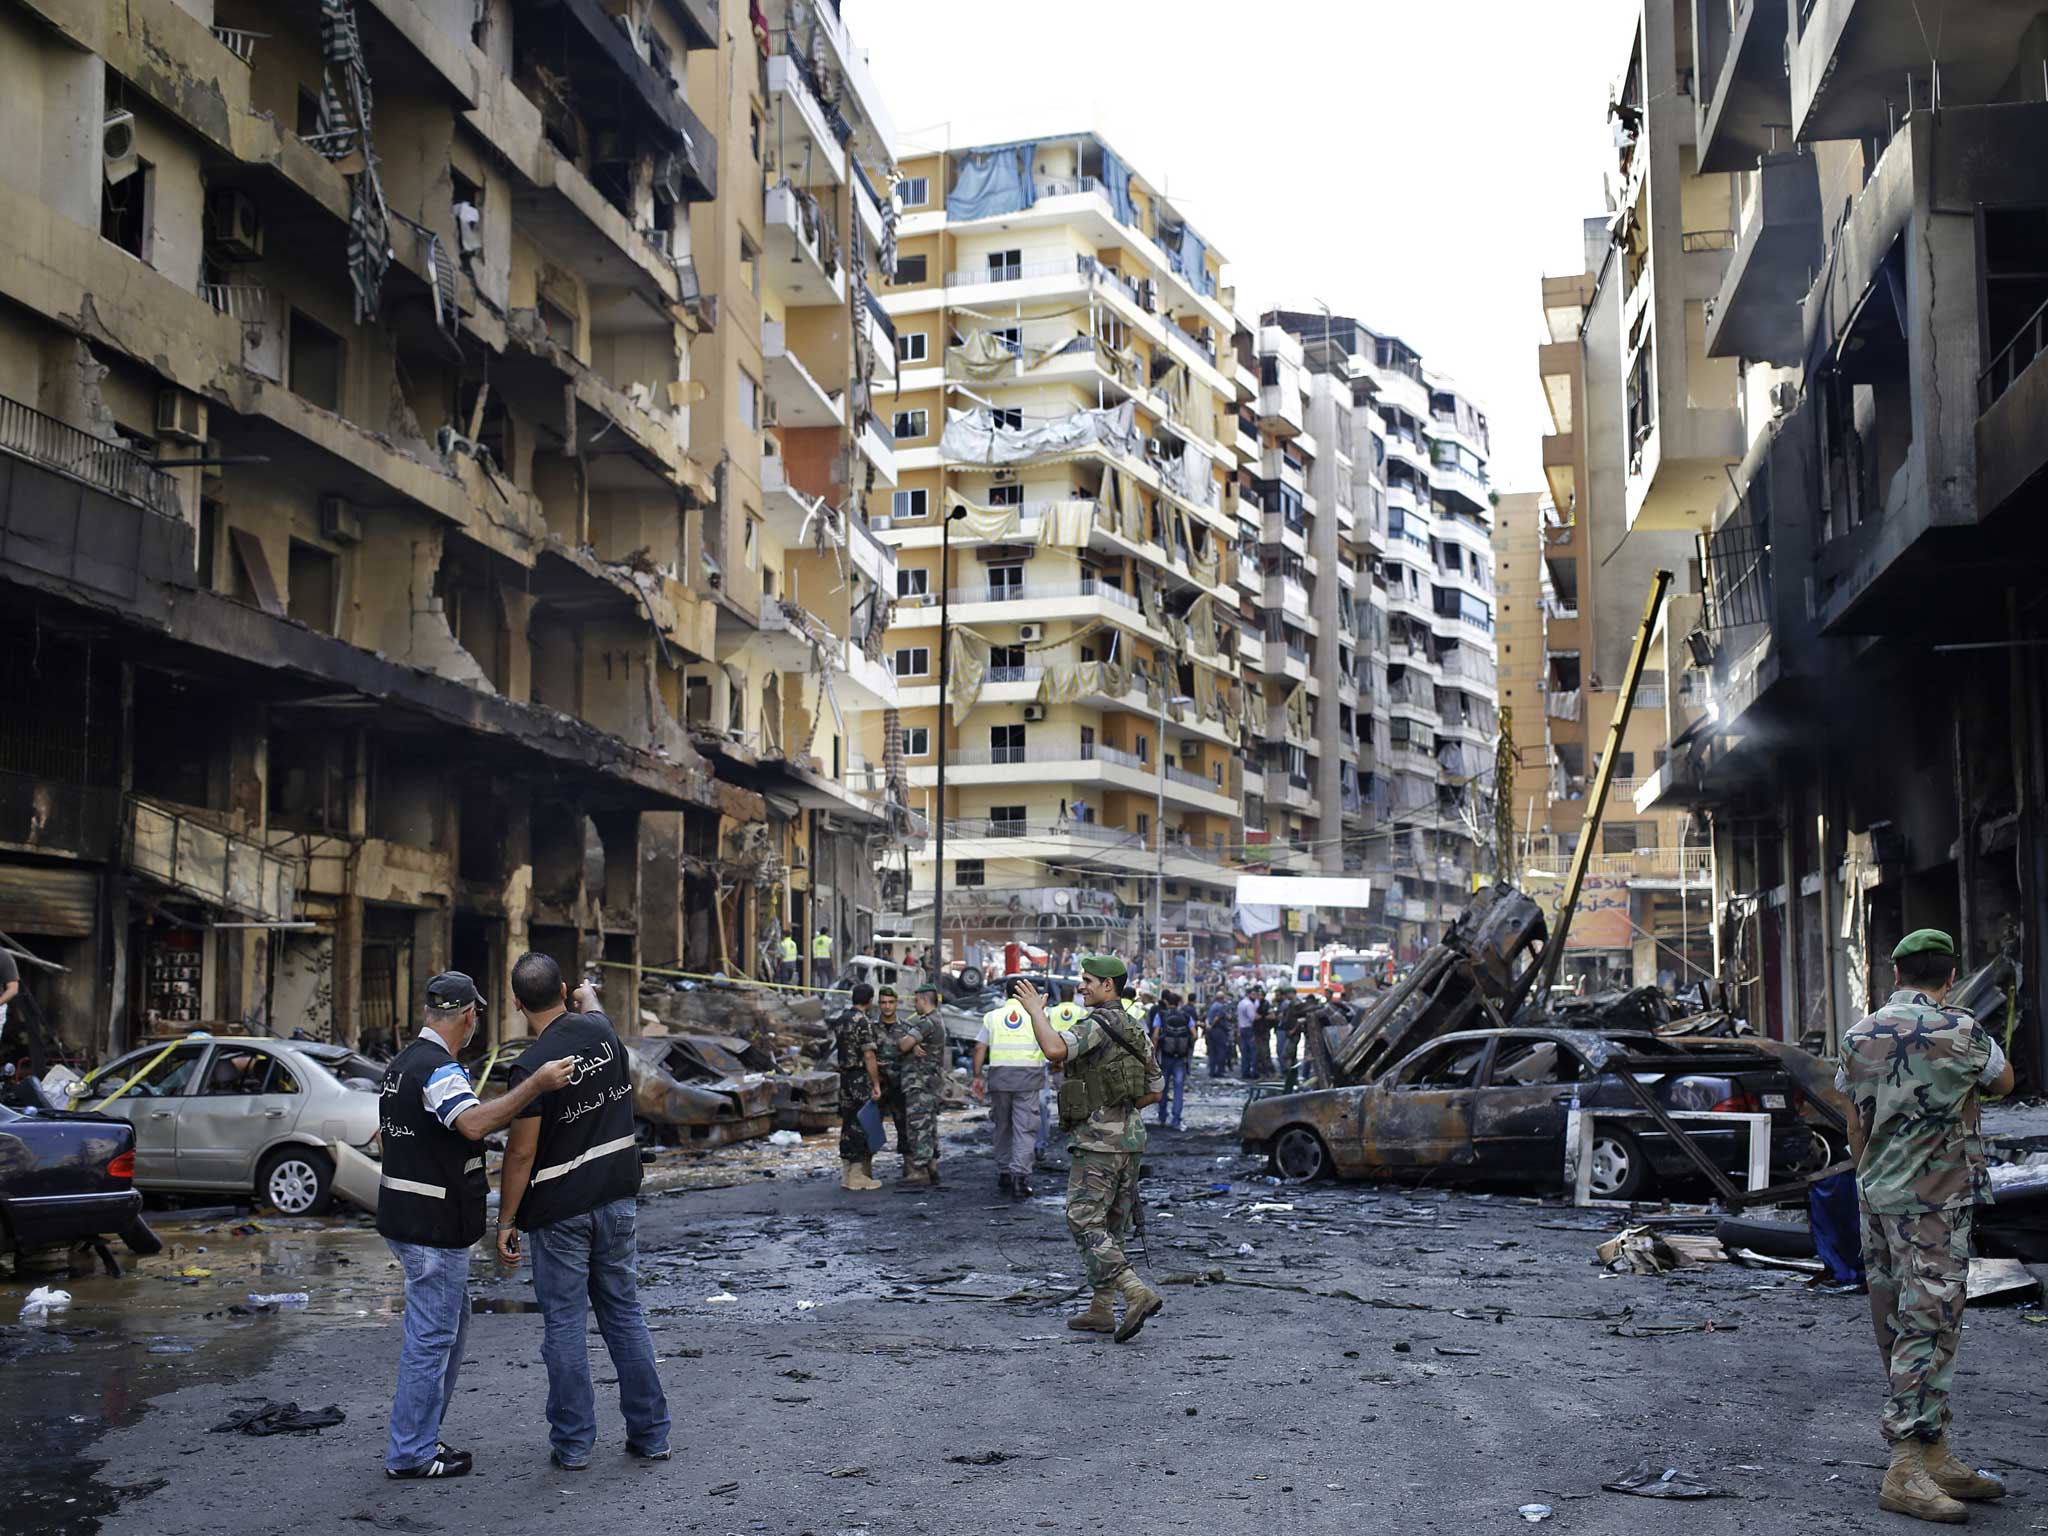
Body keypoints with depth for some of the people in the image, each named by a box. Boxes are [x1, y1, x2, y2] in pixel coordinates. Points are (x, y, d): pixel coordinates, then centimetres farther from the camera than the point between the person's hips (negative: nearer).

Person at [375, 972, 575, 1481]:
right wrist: (537, 1085, -42)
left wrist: (470, 1176, 31)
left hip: (406, 1216, 10)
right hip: (433, 1228, -10)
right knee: (431, 1337, -1)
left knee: (451, 1324, 20)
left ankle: (418, 1436, 26)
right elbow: (474, 1123, -39)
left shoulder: (402, 1063, 12)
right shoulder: (438, 1069, -20)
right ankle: (409, 1453, 7)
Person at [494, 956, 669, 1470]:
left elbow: (522, 1152, -15)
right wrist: (587, 992, 51)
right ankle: (650, 1434, 16)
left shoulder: (532, 1066, -18)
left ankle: (573, 1443, 10)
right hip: (618, 1197, 5)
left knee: (564, 1325, 5)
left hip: (560, 1211, -5)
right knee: (625, 1314, 12)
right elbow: (588, 1003, 28)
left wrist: (506, 1222, -5)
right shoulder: (600, 1029, 0)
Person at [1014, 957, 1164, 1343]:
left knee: (1085, 1222, -7)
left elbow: (1055, 1050, -32)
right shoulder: (1134, 1030, 15)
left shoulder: (1097, 1025, -13)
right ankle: (1101, 1309, 17)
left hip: (1097, 1142, -9)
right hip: (1130, 1139, 9)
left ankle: (1137, 1293, -19)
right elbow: (1154, 1091, 19)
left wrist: (1036, 1011, -18)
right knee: (1111, 1226, 13)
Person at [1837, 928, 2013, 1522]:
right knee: (1928, 1332, -6)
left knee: (1899, 1332, 11)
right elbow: (2003, 1081, 9)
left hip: (1877, 1200, 7)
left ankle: (1936, 1457, 21)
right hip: (1937, 1204, -7)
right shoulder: (1961, 1033, -12)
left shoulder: (1859, 1037, 5)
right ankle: (1905, 1472, -8)